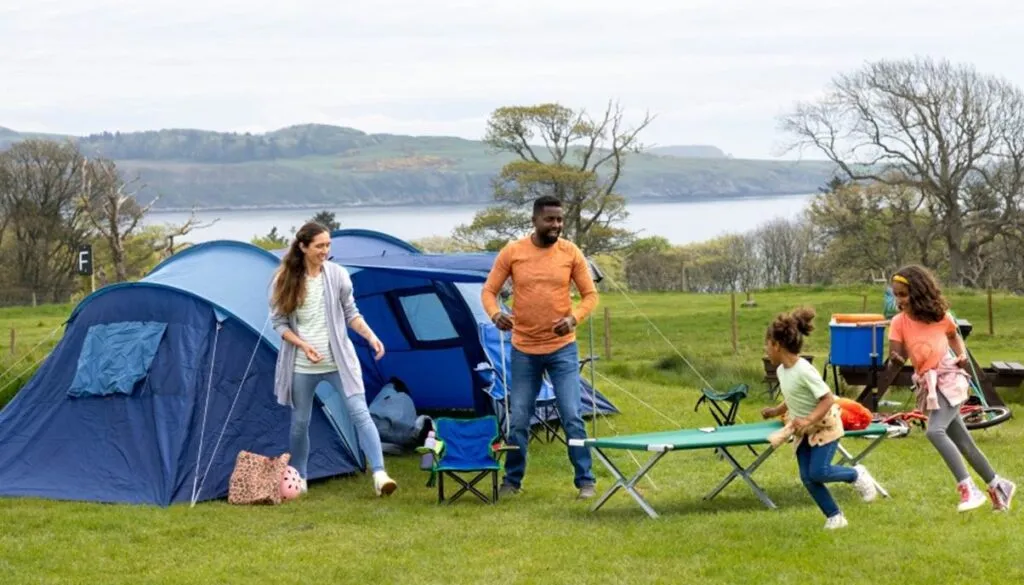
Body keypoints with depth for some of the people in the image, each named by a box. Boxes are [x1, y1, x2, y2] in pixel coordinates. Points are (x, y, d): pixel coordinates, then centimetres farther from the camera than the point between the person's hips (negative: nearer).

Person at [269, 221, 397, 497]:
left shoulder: (337, 275, -4)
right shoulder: (285, 280, -7)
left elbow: (351, 314, 5)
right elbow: (278, 322, -2)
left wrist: (371, 336, -10)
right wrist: (302, 345, -16)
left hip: (338, 359, 0)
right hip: (302, 365, 0)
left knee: (360, 413, -12)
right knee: (300, 422, 10)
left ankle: (379, 474, -17)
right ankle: (298, 480, 28)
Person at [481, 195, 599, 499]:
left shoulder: (570, 253, -5)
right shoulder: (512, 252, -5)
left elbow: (590, 295, 1)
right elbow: (489, 291, 0)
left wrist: (574, 318, -19)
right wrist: (495, 314, -21)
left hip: (562, 348, -1)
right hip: (524, 350, 1)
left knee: (572, 417, -7)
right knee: (518, 421, 7)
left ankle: (585, 480, 2)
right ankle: (512, 480, 22)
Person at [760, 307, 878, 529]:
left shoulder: (804, 370, -27)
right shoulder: (781, 371, -1)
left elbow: (828, 400, -28)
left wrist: (808, 420, -36)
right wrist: (777, 411, 8)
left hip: (824, 425, -8)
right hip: (803, 430, 8)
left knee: (818, 472, -17)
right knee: (807, 477, -1)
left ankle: (856, 474, 11)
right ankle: (834, 516, 11)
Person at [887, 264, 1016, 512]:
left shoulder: (940, 316, -5)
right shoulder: (898, 323, -3)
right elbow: (895, 358, -10)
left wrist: (962, 354, -1)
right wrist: (895, 360, -33)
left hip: (949, 379, -4)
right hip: (928, 386, 4)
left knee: (934, 431, -27)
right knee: (962, 442, 12)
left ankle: (969, 489, -26)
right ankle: (998, 486, 29)